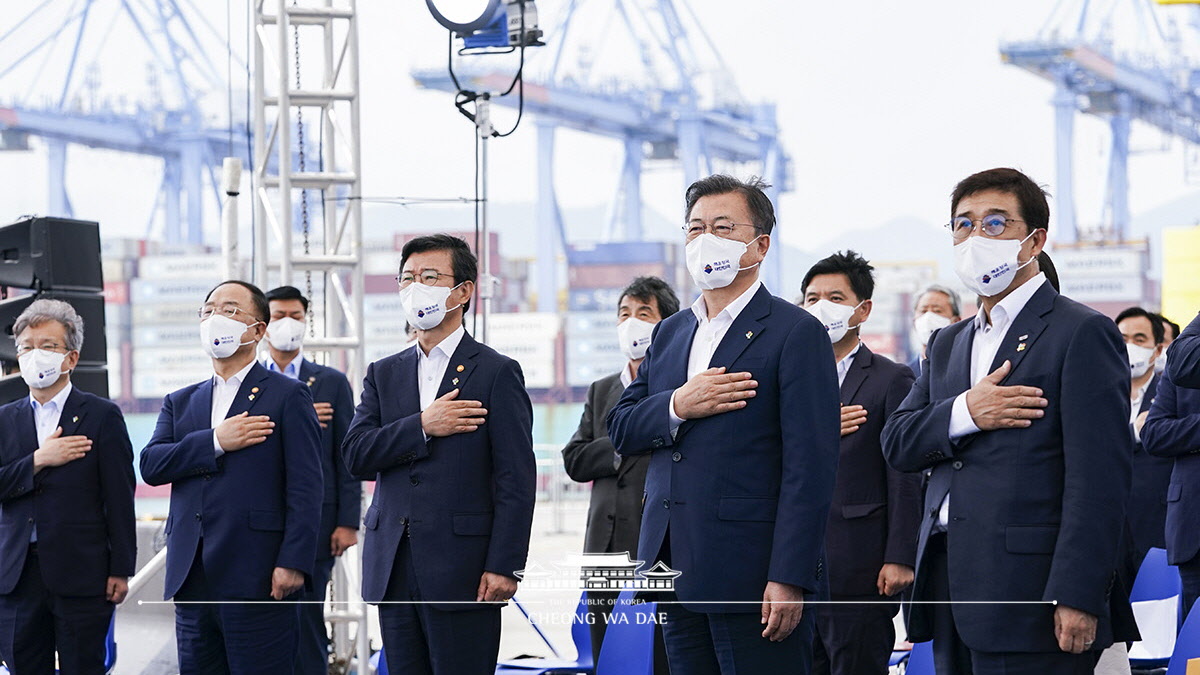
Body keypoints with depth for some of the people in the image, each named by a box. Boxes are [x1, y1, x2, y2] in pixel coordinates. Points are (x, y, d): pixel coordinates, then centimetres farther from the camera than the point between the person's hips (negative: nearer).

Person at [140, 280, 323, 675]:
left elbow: (305, 487, -5)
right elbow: (150, 465, 3)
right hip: (192, 582, 5)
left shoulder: (288, 397, 3)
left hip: (256, 580, -5)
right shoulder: (180, 403, 20)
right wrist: (215, 443, -9)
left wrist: (293, 562, -15)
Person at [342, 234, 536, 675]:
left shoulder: (497, 373, 0)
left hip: (461, 572, -5)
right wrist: (422, 427, -10)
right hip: (393, 570, 5)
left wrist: (503, 566, -13)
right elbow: (355, 454, 3)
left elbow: (515, 480, -6)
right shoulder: (384, 374, 16)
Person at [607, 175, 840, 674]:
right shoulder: (670, 333, 18)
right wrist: (677, 406, -7)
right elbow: (619, 430, 14)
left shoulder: (795, 333, -5)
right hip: (675, 573, 7)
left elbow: (810, 466, -12)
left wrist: (789, 578, -19)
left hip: (751, 575, -7)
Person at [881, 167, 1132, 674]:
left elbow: (1099, 477, -11)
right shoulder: (947, 344, 21)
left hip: (1028, 594, -7)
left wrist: (1077, 597, -19)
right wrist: (964, 413, -8)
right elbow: (896, 443, 12)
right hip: (950, 587, 7)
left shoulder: (1082, 334, -3)